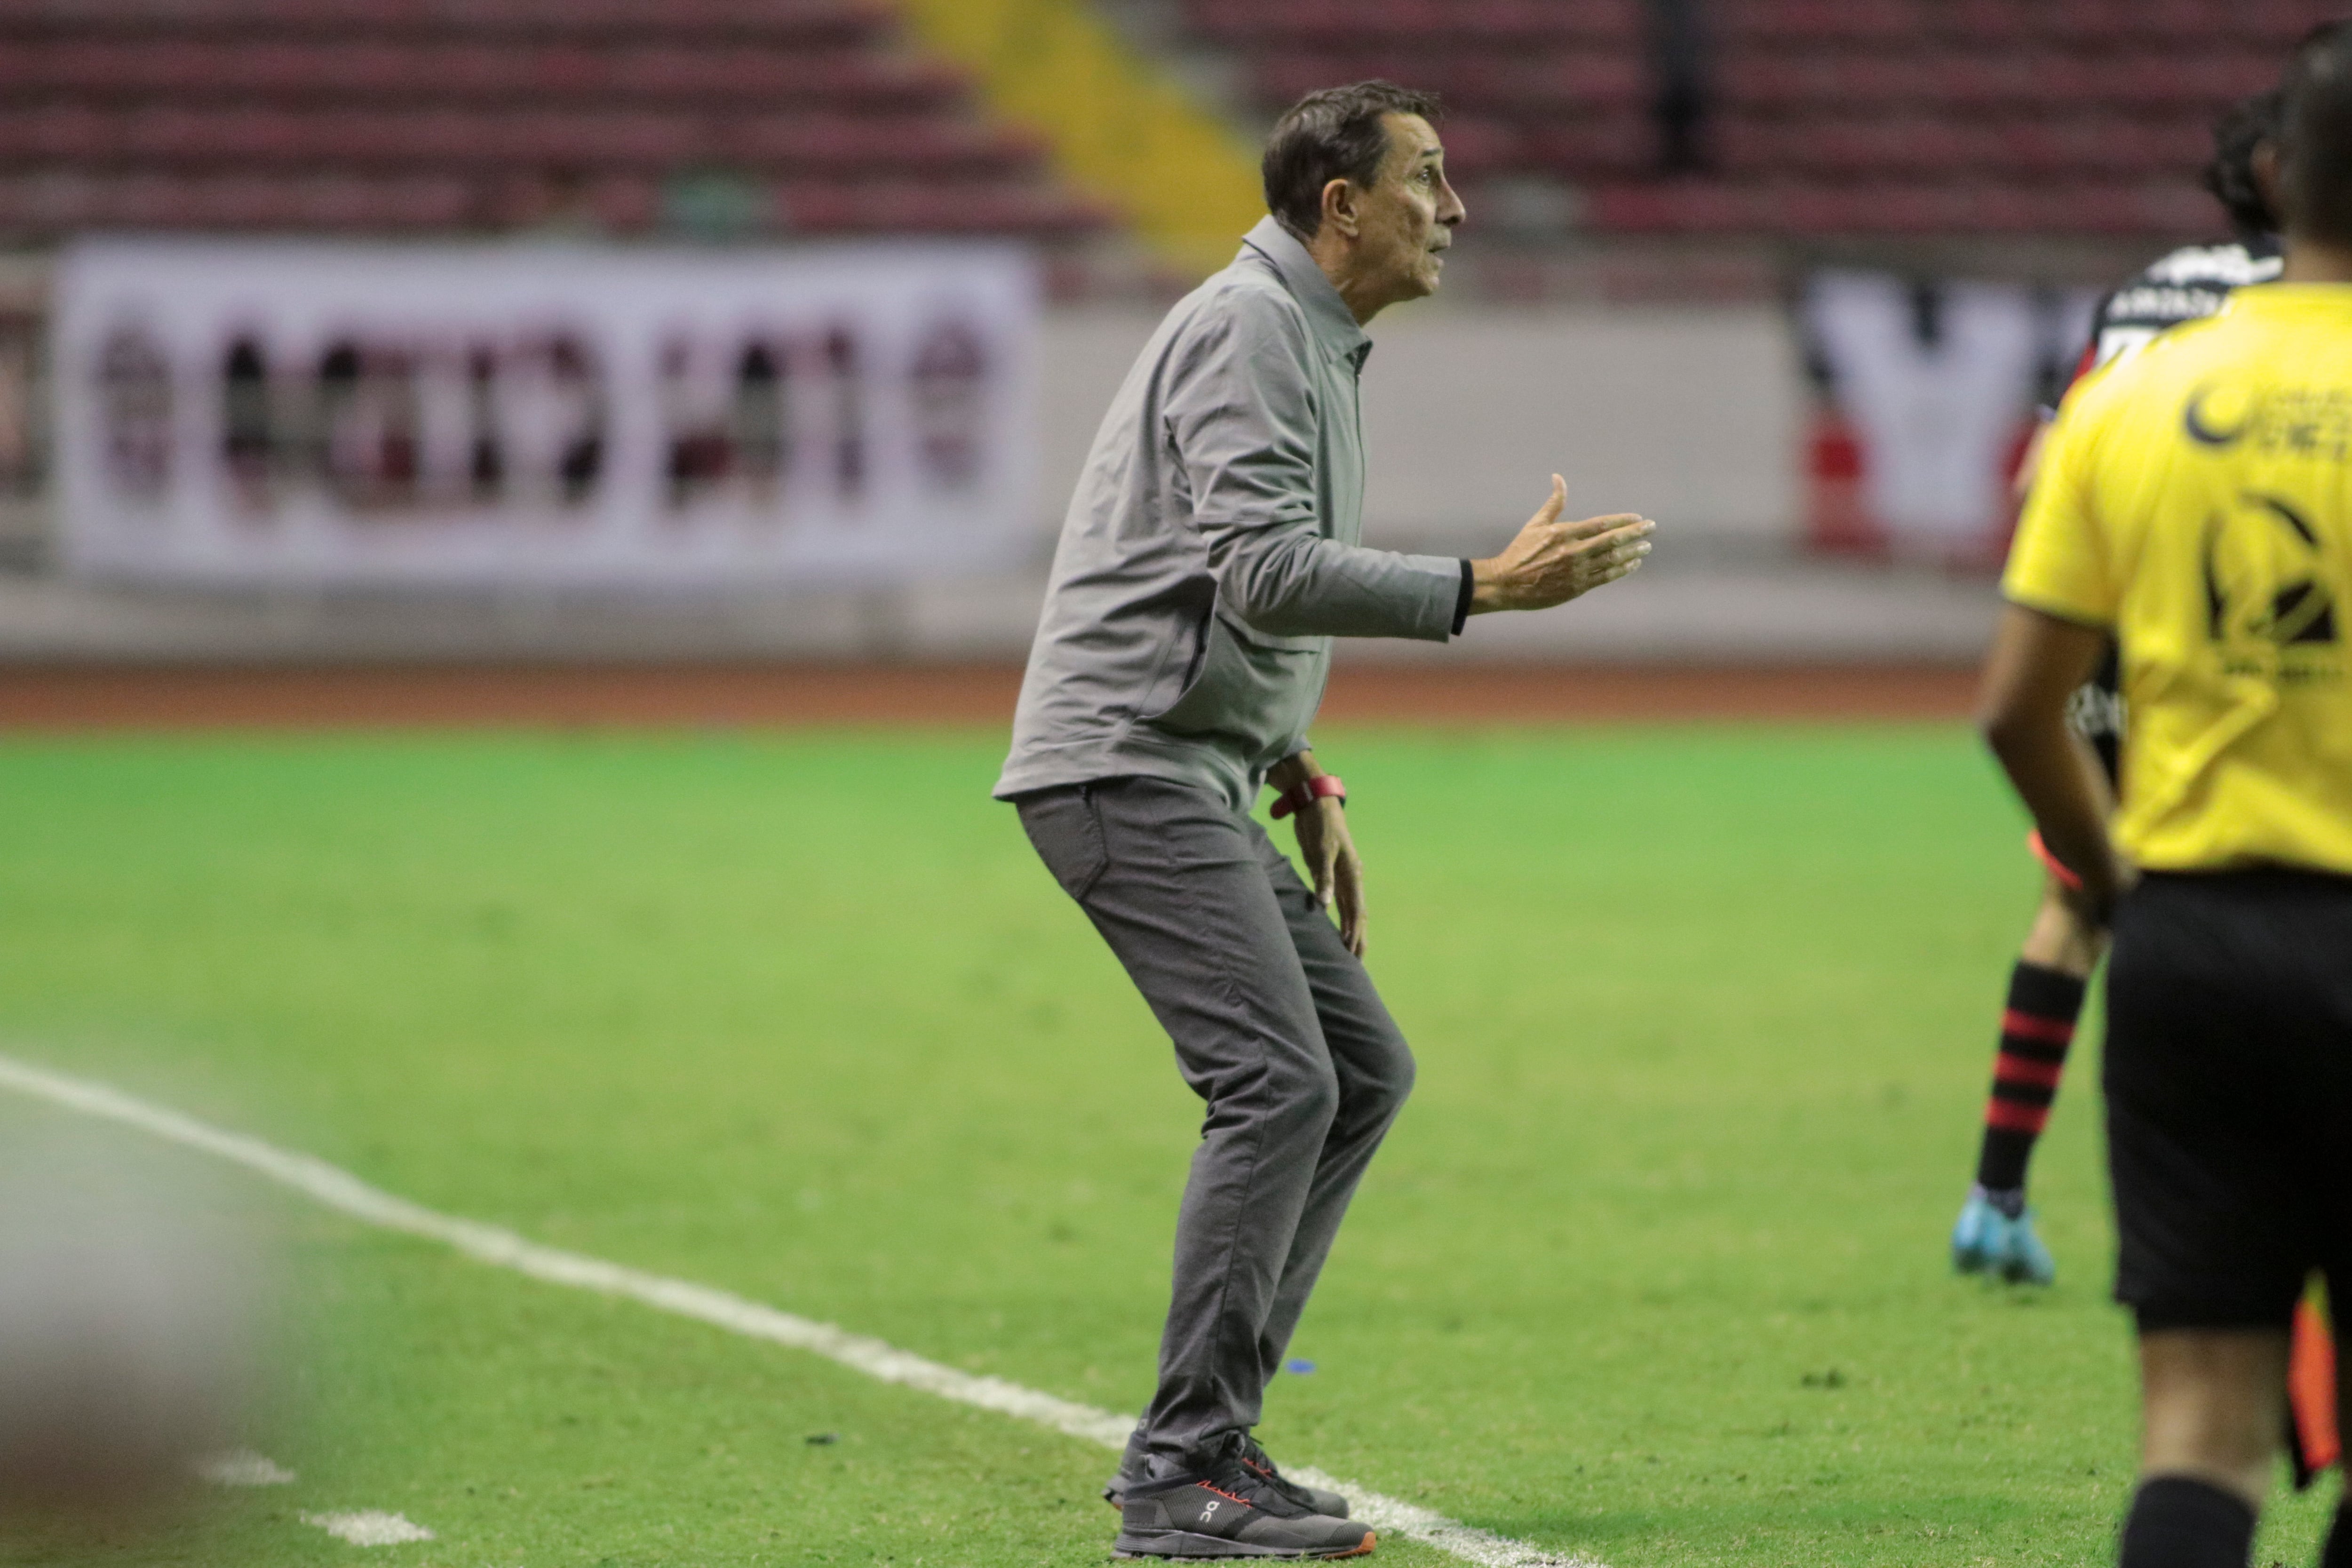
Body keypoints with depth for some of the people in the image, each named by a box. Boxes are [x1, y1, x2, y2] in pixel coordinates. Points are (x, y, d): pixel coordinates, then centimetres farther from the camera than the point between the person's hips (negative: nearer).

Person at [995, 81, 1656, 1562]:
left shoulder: (1313, 342, 20)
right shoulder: (1248, 329, -12)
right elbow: (1263, 573, -24)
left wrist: (1302, 781, 21)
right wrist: (1489, 587, -26)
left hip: (1187, 775, 11)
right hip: (1125, 764, -11)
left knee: (1365, 1067, 10)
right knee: (1278, 1083, -17)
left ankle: (1203, 1435, 11)